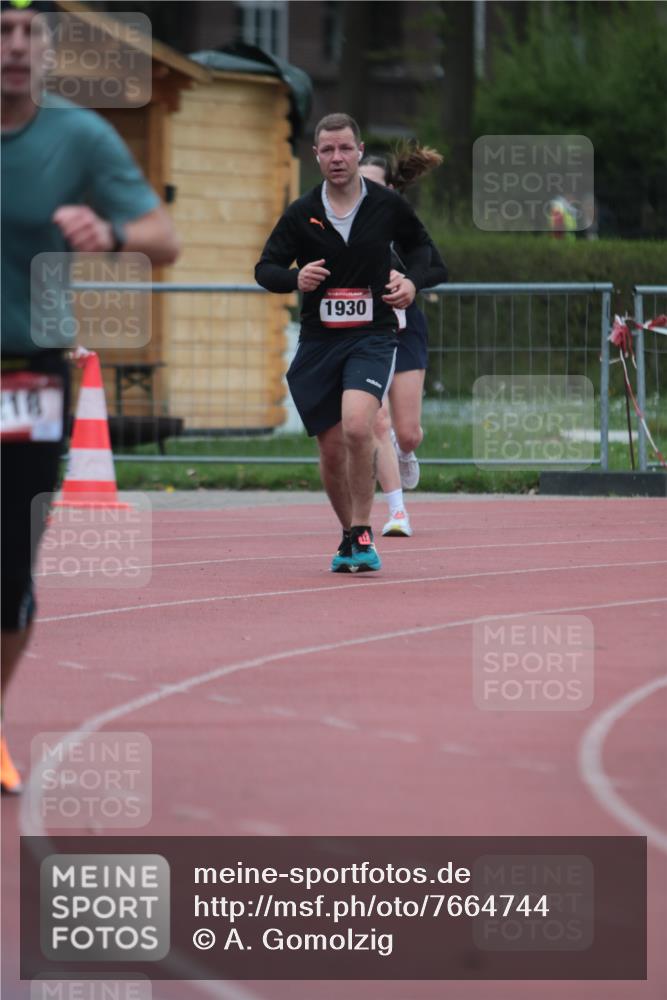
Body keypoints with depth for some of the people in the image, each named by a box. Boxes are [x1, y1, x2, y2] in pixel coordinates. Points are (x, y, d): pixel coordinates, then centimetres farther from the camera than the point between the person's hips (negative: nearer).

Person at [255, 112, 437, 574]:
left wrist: (413, 280, -1)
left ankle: (361, 535, -14)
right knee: (332, 450, 6)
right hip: (319, 341, 2)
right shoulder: (301, 214, 0)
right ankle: (351, 537, 27)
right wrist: (294, 278, -17)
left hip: (373, 334, -2)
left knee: (357, 426, -25)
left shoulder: (388, 205, -1)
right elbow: (266, 268, 4)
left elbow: (420, 244, 18)